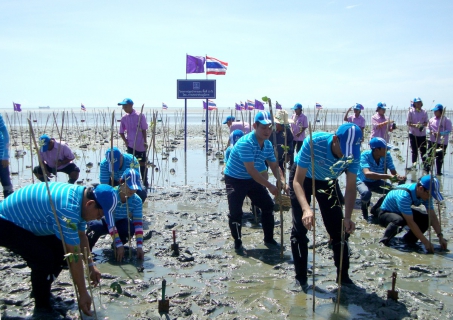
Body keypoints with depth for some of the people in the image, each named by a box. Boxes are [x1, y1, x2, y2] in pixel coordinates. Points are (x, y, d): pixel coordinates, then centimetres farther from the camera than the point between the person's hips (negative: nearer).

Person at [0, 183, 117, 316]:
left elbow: (81, 236, 10)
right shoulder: (68, 207, -34)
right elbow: (74, 256, -29)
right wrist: (83, 294, -22)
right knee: (45, 258, -23)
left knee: (61, 249, 6)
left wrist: (91, 265, 9)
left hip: (25, 222, 10)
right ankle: (42, 308, -3)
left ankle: (41, 290, 26)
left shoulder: (81, 196, -4)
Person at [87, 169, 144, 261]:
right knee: (96, 226, -39)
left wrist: (139, 246, -33)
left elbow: (138, 223, -23)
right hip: (104, 222, -3)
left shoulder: (137, 201, -20)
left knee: (130, 227, -33)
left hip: (120, 223, 3)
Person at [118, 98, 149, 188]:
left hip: (141, 145, -3)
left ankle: (145, 183, 16)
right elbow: (121, 132, 11)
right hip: (131, 145, 3)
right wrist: (126, 141, -2)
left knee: (142, 163, 6)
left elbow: (144, 130, -6)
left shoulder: (140, 116, -7)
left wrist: (145, 142, -9)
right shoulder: (124, 118, 4)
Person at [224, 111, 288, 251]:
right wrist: (270, 186, -31)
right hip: (234, 180, -7)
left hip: (252, 180, 7)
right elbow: (251, 170, -31)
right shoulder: (245, 143, -29)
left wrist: (282, 181, -16)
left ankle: (269, 239, 20)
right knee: (235, 212, -13)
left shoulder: (268, 145, -4)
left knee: (268, 205, 5)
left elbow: (274, 166, 4)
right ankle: (238, 242, 8)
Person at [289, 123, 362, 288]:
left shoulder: (353, 154, -28)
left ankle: (343, 275, 15)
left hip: (328, 181, 3)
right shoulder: (313, 142, -39)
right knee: (300, 228, -8)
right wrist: (306, 209, -52)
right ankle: (301, 278, 4)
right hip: (302, 177, -3)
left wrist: (348, 217, -39)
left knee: (338, 229, 0)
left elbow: (350, 188, -23)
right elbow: (298, 181, -37)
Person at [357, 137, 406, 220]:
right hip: (362, 181, -5)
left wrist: (399, 177, -40)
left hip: (376, 182, 5)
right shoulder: (365, 155, -30)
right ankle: (364, 207, 0)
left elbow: (394, 172, -15)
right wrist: (388, 176, -53)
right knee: (366, 193, -38)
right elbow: (367, 174, -45)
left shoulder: (387, 155, -16)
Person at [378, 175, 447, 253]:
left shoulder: (425, 194, -15)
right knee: (399, 220, -40)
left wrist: (440, 237, -18)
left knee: (426, 219, -14)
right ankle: (384, 241, -17)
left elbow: (432, 216, -11)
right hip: (385, 213, -7)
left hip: (402, 213, 8)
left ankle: (409, 239, 4)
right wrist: (425, 242, -33)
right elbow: (410, 222, -36)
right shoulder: (404, 195, -38)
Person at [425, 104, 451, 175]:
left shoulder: (447, 120, -7)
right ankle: (426, 170, 11)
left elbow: (449, 130, -12)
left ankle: (439, 172, 19)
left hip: (442, 142, -3)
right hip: (432, 141, 3)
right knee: (429, 156, 2)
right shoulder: (431, 120, 7)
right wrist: (430, 131, -9)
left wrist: (440, 133, -25)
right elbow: (428, 128, 14)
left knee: (440, 158, 5)